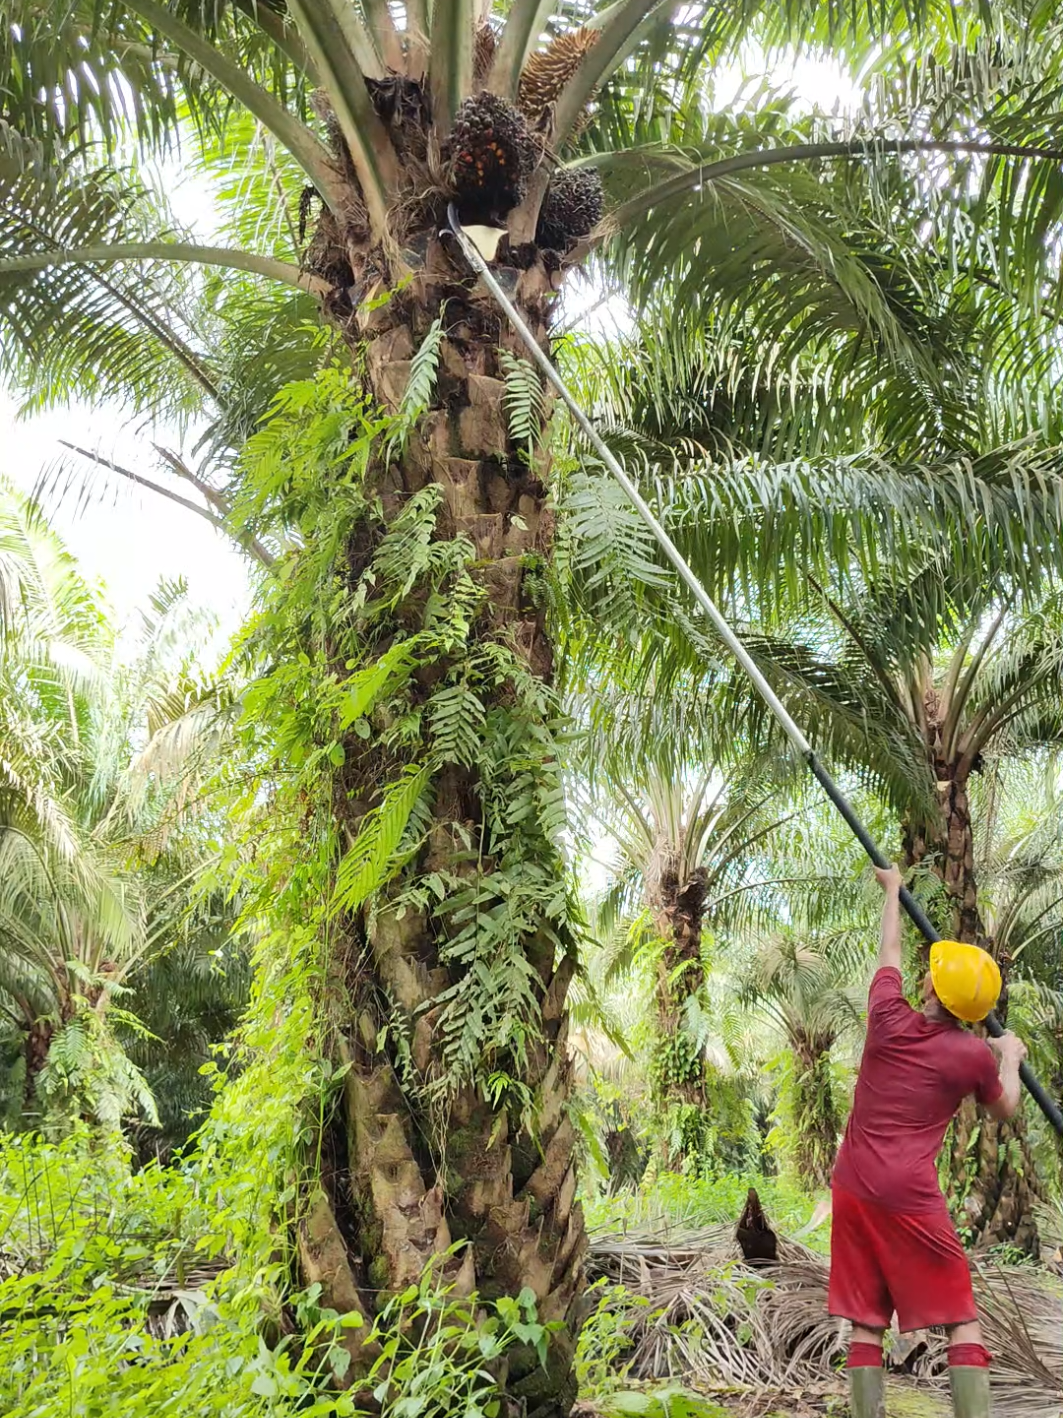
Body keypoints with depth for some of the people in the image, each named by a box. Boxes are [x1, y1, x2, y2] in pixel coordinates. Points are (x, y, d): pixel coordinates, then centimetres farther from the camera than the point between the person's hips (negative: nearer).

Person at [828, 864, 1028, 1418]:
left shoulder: (888, 1018, 0)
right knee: (963, 1322, 7)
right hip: (910, 1198, -3)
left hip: (853, 1190, 3)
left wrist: (891, 889, 35)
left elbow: (889, 951, 19)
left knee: (865, 1325, 9)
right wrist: (1010, 1057, 34)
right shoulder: (974, 1055, -4)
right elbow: (1004, 1109, 16)